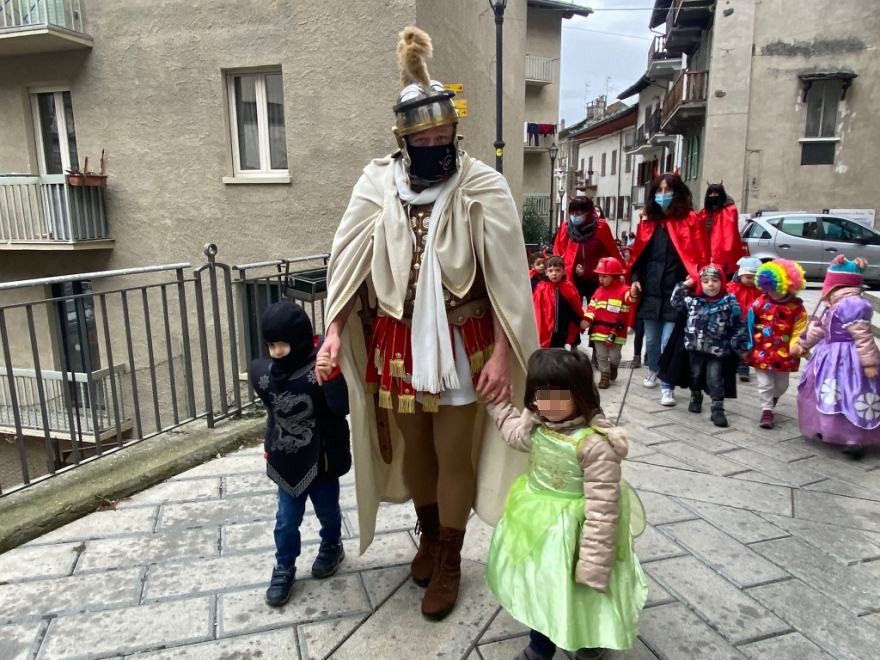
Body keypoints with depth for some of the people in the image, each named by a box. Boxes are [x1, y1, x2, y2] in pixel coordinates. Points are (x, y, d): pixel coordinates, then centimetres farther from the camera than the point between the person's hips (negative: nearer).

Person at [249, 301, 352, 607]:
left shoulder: (320, 369, -22)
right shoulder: (263, 373, -6)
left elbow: (342, 407, -31)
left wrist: (331, 377, -43)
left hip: (321, 458, -3)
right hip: (286, 461, 3)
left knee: (327, 511, 20)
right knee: (286, 520, 13)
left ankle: (332, 548, 47)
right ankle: (284, 569, 34)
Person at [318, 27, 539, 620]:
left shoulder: (483, 187, -9)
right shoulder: (378, 185, -3)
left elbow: (506, 279, -10)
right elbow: (350, 263, -2)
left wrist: (502, 354, -14)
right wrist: (334, 332, -12)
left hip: (461, 344, -2)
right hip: (397, 342, 3)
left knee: (455, 455, 8)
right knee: (411, 447, 18)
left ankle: (448, 562, 32)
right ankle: (429, 535, 46)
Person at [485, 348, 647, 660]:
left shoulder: (596, 444, -31)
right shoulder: (537, 425, -10)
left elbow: (602, 510, -27)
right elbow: (515, 433, 17)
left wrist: (593, 566, -23)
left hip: (572, 529, -6)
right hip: (538, 521, 7)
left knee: (578, 593, 17)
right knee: (540, 588, 24)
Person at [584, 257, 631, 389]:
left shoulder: (623, 290, -9)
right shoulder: (599, 291, 7)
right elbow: (592, 306, 6)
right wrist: (587, 319, -8)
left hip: (616, 332, -4)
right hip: (599, 330, 4)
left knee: (614, 356, 8)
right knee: (601, 356, 9)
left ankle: (613, 367, 39)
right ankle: (604, 376, 22)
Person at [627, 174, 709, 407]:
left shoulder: (690, 220, -1)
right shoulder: (648, 222, 10)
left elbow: (701, 256, -4)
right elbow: (638, 254, 13)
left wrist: (694, 279, -16)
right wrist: (635, 279, 1)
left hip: (675, 292, -4)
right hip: (649, 291, 4)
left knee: (668, 342, -7)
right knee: (651, 339, 17)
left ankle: (667, 387, 5)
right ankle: (653, 370, 43)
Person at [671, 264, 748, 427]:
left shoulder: (730, 303, -8)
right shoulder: (693, 299, -1)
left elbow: (738, 326, -2)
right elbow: (676, 302, 13)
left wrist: (739, 344, -6)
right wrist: (684, 286, 4)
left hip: (718, 350, -3)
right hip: (696, 347, 3)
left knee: (715, 379, -3)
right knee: (695, 374, 18)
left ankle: (718, 409, 5)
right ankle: (695, 398, 40)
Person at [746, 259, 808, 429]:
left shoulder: (796, 307, -7)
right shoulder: (760, 303, -6)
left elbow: (799, 329, -4)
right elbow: (750, 324, -1)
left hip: (784, 353, 1)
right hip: (762, 351, -1)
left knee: (782, 384, 18)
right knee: (765, 383, 2)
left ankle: (773, 397, 49)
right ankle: (767, 410, 12)